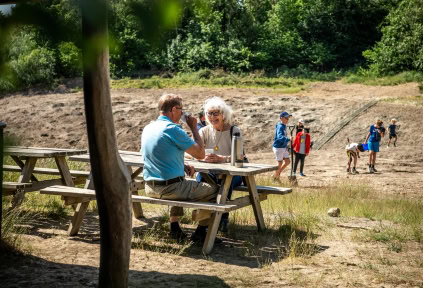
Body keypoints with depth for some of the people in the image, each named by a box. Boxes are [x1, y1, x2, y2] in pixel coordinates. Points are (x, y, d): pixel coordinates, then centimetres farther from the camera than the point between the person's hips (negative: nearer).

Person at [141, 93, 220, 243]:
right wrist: (194, 128, -1)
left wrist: (183, 166, 14)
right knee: (213, 189, 6)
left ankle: (174, 228, 32)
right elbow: (200, 154, -10)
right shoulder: (173, 130, -17)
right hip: (169, 188, -8)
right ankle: (200, 232, 9)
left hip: (150, 188, 8)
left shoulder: (147, 128, 9)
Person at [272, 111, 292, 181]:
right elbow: (280, 137, -37)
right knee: (280, 163, 1)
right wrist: (288, 139, -52)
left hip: (283, 147, 9)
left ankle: (278, 173, 24)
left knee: (287, 161, 9)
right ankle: (275, 178, 17)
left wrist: (286, 146, 18)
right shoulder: (280, 127, -20)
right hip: (278, 147, -9)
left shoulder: (284, 126, 10)